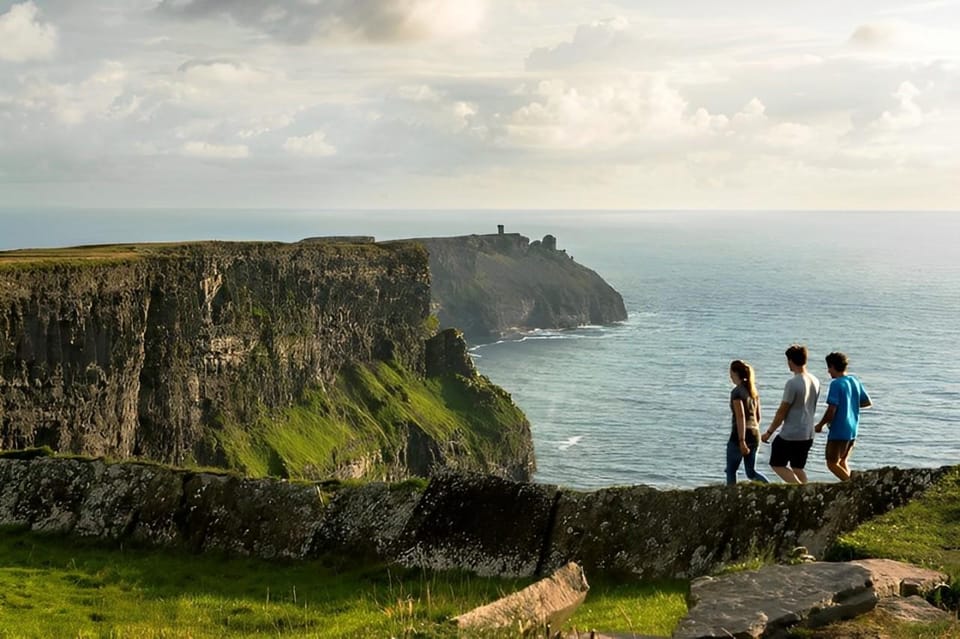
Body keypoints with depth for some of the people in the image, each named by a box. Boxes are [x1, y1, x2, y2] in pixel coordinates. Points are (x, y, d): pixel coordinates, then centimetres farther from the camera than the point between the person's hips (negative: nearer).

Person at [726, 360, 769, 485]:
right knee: (751, 472, 11)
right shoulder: (753, 390, 11)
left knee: (731, 470, 8)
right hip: (755, 434, 7)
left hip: (741, 434, -7)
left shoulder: (736, 392, -13)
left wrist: (741, 441, -21)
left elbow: (740, 417, -19)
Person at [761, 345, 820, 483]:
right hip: (808, 435, 7)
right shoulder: (815, 382, 5)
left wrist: (769, 432, -5)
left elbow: (782, 412, -15)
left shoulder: (792, 383, -19)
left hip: (790, 435, -7)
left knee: (777, 464, 7)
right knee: (798, 468, 17)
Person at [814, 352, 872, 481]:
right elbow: (868, 403, 15)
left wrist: (820, 425, -6)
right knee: (843, 461, 19)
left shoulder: (836, 384, -16)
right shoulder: (855, 380, 6)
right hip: (853, 430, 8)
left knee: (832, 463, 1)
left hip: (839, 431, -8)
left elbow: (831, 410, -20)